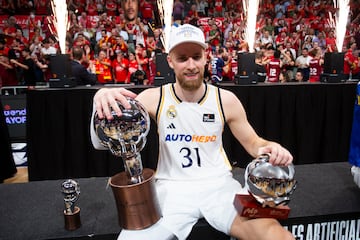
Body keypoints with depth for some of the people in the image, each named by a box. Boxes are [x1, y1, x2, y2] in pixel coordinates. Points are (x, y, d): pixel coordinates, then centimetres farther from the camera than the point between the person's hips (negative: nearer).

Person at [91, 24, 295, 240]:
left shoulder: (226, 100, -2)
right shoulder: (153, 98, -6)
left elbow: (252, 142, 10)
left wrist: (270, 149, -15)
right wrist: (101, 101, -30)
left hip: (219, 184, 1)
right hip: (171, 188, 0)